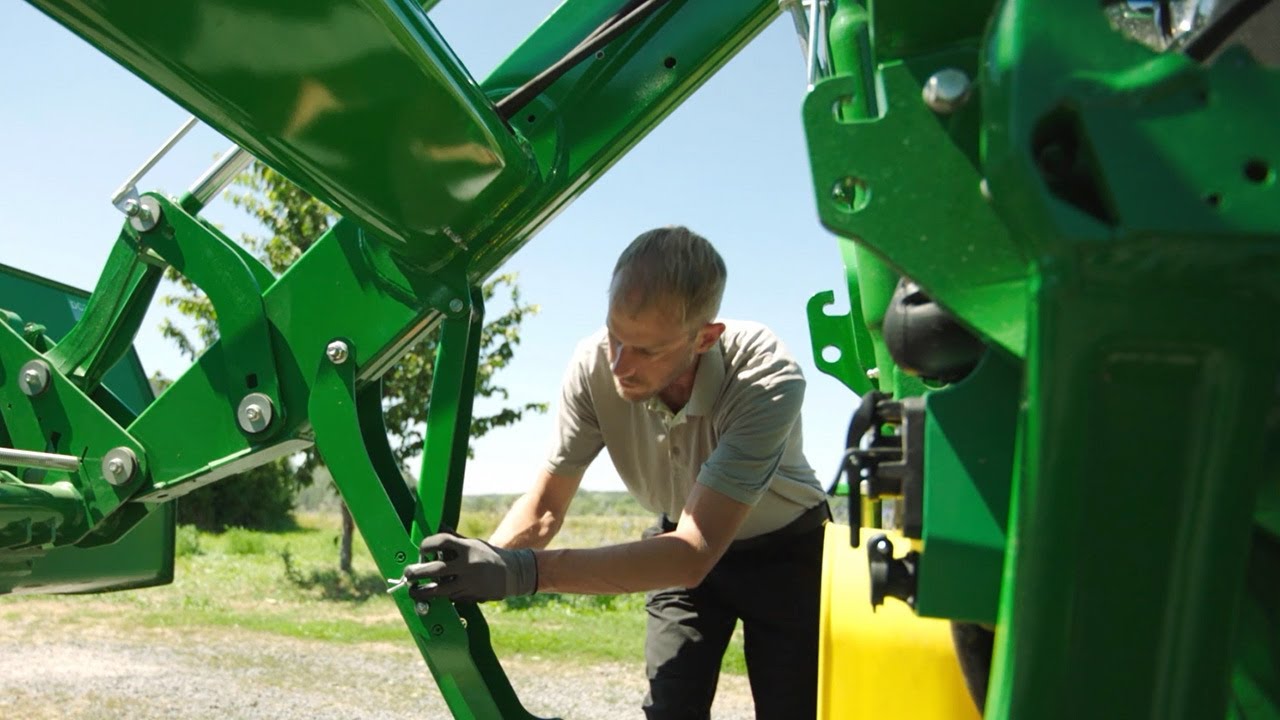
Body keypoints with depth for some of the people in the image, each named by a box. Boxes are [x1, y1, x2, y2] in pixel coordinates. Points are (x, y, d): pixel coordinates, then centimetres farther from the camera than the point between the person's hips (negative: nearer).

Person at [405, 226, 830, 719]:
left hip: (782, 548, -2)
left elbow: (694, 554, -42)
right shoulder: (594, 365, -26)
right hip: (684, 540, 2)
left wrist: (524, 570, -52)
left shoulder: (767, 379, -37)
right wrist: (482, 564, -35)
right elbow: (545, 508, -15)